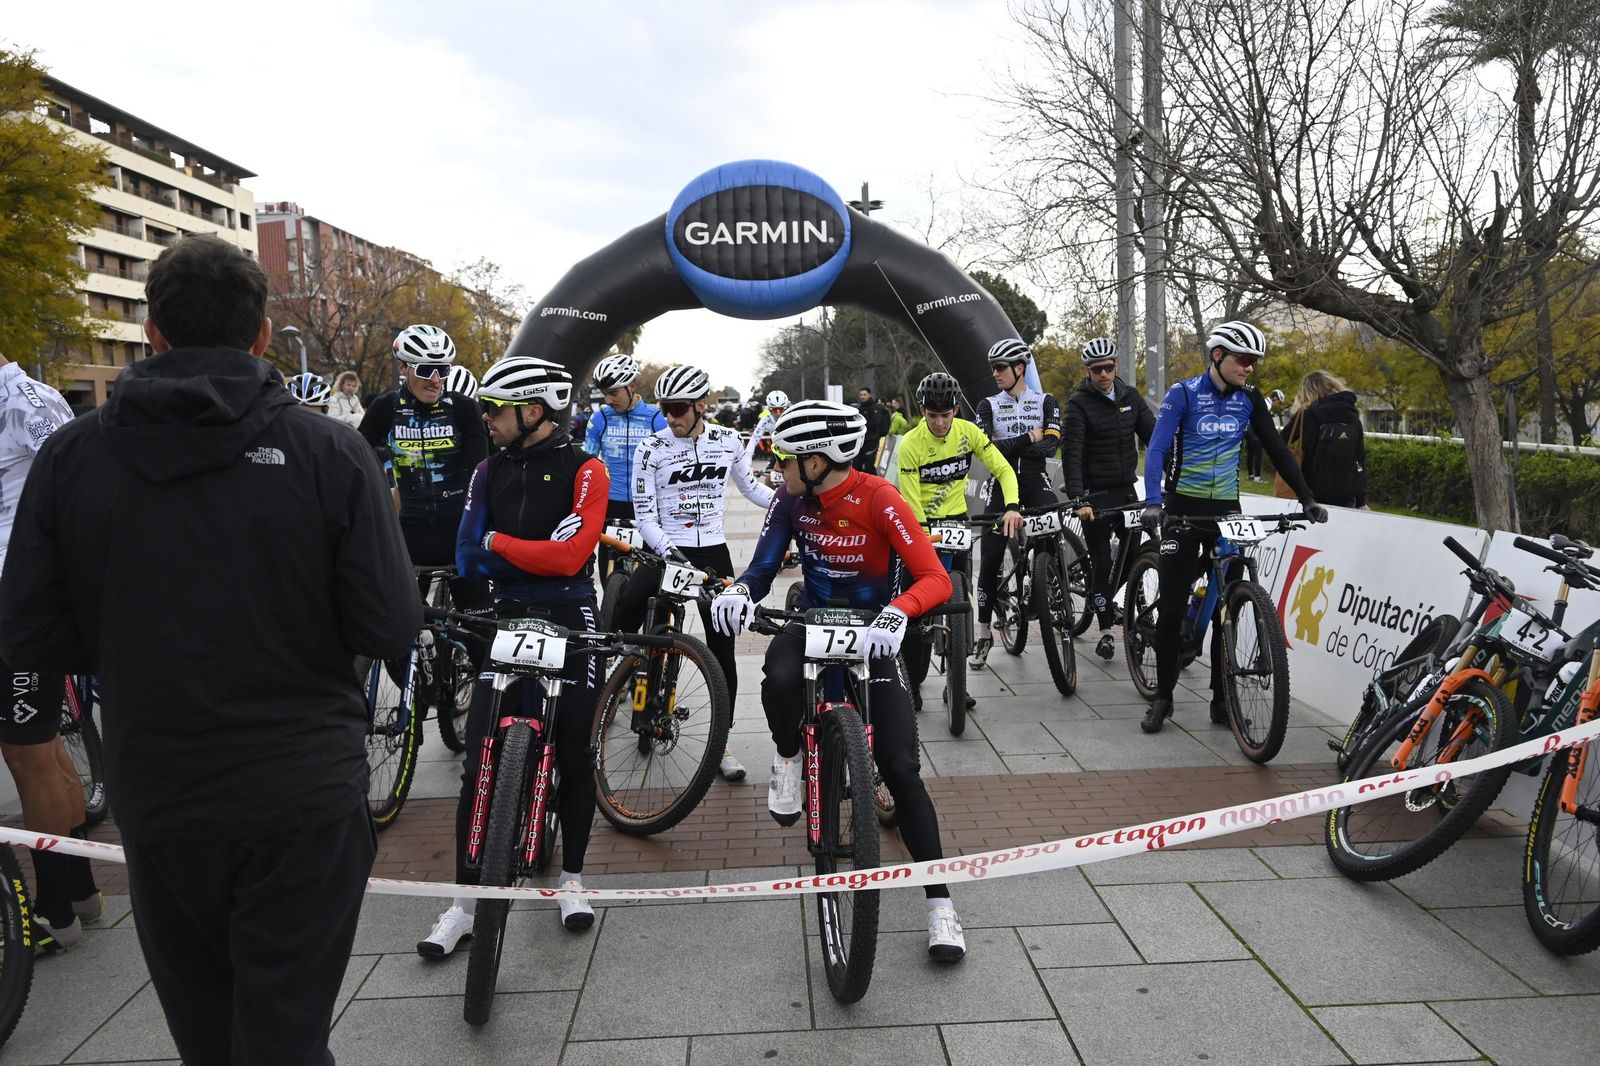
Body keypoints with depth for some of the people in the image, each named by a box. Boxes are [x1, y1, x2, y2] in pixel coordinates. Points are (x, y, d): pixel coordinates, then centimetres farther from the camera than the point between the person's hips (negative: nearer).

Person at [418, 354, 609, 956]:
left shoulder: (583, 470, -7)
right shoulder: (489, 471, 7)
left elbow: (570, 556, -18)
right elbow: (469, 559, 0)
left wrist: (498, 542, -9)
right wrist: (540, 557, -16)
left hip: (570, 624, -3)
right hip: (508, 619, 3)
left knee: (574, 757, 7)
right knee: (479, 762, -2)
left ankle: (571, 878, 26)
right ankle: (465, 901, 8)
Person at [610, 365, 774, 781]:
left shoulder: (729, 441, 1)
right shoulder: (651, 449, -6)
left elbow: (750, 487, 16)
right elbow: (644, 514, -7)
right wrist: (669, 552, -22)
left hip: (712, 554, 2)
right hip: (665, 552, -2)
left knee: (722, 650, 4)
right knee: (619, 626, -23)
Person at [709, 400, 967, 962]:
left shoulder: (877, 497, -21)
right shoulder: (791, 498, -9)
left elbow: (935, 578, -27)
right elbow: (763, 566, -9)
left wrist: (895, 613, -47)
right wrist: (739, 590, -32)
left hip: (871, 631, -2)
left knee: (900, 768, -9)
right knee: (780, 676, -35)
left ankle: (940, 903, 4)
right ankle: (788, 758, -1)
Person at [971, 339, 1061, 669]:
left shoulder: (1045, 401, 6)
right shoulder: (988, 405, 6)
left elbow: (1052, 443, -10)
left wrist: (1009, 447, -15)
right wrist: (1029, 438, -11)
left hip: (1035, 481, 0)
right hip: (1002, 484, 0)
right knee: (990, 558, -3)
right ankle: (984, 632, 7)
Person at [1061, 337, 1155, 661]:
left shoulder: (1130, 396, 5)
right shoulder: (1079, 404, -11)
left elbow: (1154, 436, 2)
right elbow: (1071, 454, -19)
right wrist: (1078, 499, -30)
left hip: (1126, 489, 5)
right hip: (1095, 494, -5)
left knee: (1134, 555, 9)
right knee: (1102, 561, -1)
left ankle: (1104, 599, 35)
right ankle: (1106, 631, 8)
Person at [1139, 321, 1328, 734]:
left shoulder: (1249, 399, 4)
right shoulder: (1184, 393, -9)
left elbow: (1277, 449, 6)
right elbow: (1157, 449, -17)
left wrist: (1307, 497, -2)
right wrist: (1153, 502, -31)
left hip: (1226, 510, 4)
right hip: (1183, 509, -4)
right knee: (1171, 606, -3)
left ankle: (1221, 699, 13)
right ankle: (1163, 696, 9)